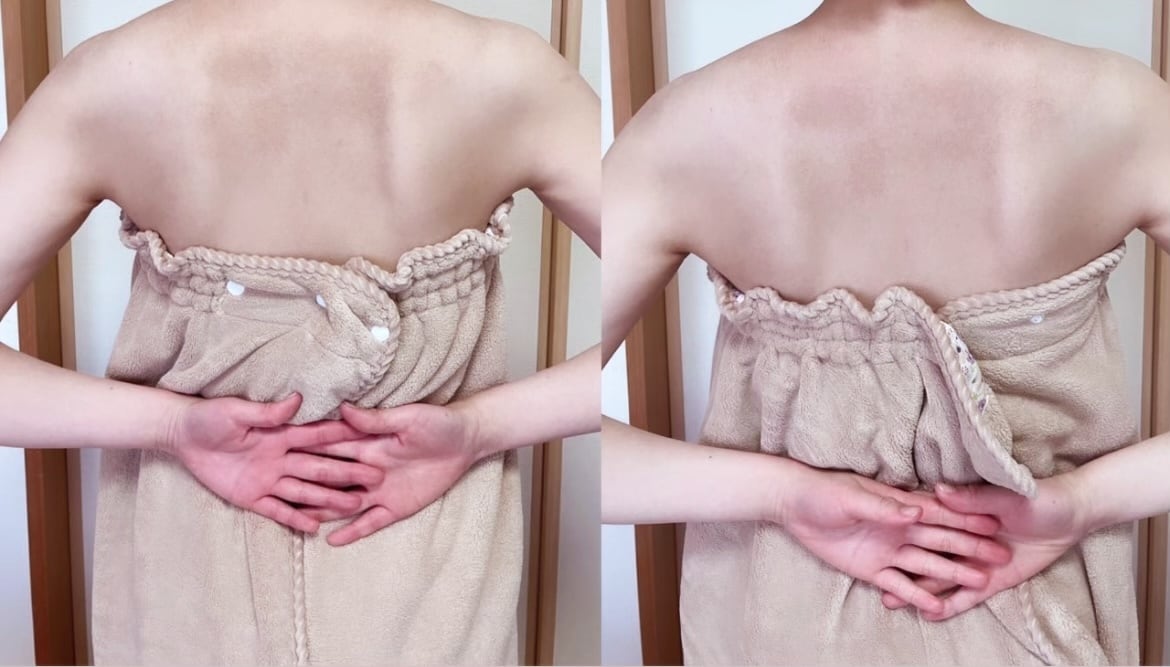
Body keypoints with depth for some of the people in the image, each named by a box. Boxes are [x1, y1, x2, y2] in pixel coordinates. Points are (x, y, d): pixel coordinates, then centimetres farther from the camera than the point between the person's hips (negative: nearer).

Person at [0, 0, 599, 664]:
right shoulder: (503, 71, -18)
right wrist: (480, 427, -17)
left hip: (194, 583, 1)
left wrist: (171, 424, -16)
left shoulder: (113, 79, -16)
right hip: (427, 583, 0)